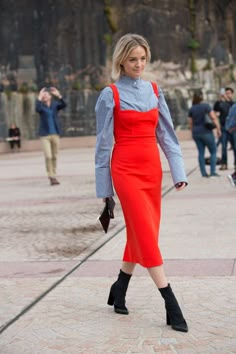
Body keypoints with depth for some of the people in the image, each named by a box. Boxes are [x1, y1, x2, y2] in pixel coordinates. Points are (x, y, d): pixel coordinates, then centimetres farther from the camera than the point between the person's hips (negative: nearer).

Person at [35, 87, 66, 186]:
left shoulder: (55, 104, 4)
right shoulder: (41, 105, -1)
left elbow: (64, 105, -16)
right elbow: (37, 109, -24)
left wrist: (59, 95, -27)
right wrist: (39, 98, -29)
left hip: (55, 134, 2)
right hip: (45, 135, -2)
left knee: (54, 157, 8)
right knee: (48, 156, -12)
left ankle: (54, 176, 19)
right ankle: (51, 177, -7)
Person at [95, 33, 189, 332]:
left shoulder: (154, 91, 9)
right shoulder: (110, 95, -5)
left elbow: (166, 134, 9)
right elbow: (103, 143, -3)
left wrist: (178, 171, 2)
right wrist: (104, 187, -3)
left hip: (152, 168, 6)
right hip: (126, 170, -5)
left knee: (140, 234, 11)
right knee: (146, 235, -7)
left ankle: (119, 290, 29)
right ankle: (171, 305, -7)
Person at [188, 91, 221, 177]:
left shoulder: (191, 109, 5)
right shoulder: (206, 106, -9)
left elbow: (190, 123, 8)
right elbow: (214, 118, -13)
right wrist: (218, 129, -6)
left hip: (196, 133, 5)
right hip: (206, 132, -5)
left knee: (201, 152, 9)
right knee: (213, 151, 4)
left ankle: (203, 172, 7)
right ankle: (213, 172, -3)